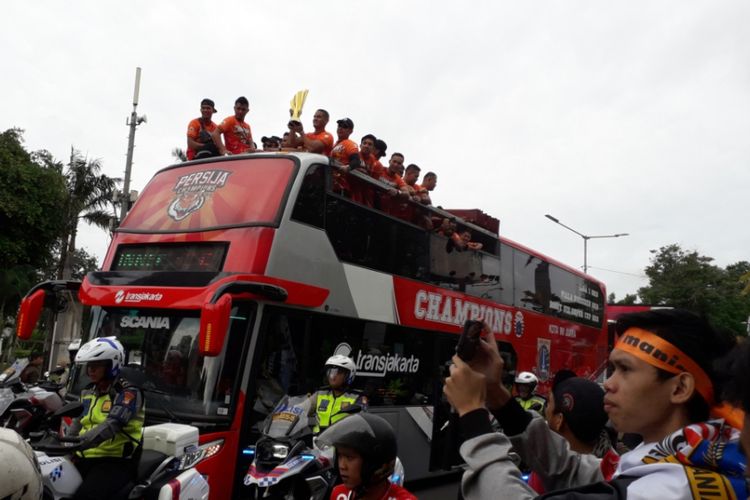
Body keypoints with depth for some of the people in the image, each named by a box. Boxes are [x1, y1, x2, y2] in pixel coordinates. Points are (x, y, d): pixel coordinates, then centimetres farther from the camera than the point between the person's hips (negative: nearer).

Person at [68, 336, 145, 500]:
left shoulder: (128, 393, -10)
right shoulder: (88, 391, 15)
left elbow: (112, 425, -24)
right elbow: (78, 423, 16)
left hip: (114, 461, -7)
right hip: (84, 457, 7)